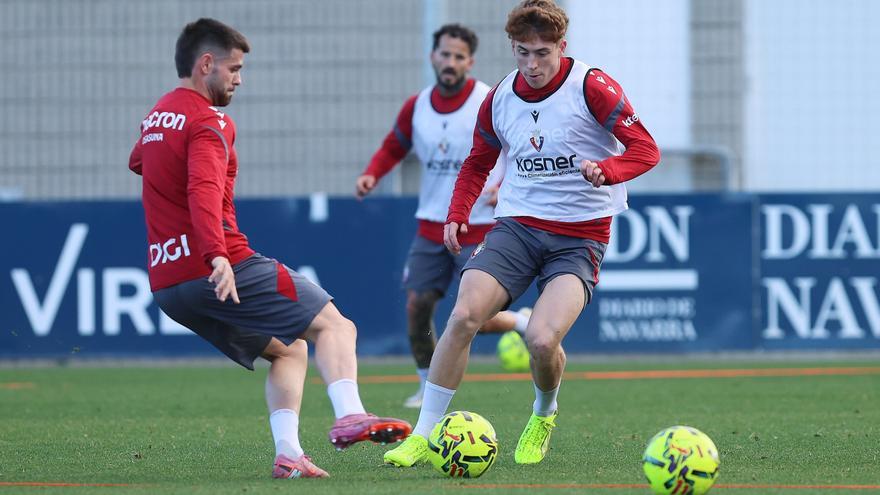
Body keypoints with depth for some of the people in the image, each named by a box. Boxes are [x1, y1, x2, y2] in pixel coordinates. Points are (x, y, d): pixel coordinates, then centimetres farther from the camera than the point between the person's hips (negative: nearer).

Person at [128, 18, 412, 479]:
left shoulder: (157, 115, 20)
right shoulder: (207, 122, -9)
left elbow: (137, 160, 44)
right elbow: (203, 190, -28)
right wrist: (217, 255, -40)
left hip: (167, 285, 9)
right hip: (224, 269, -9)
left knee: (288, 351, 19)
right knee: (333, 325, -8)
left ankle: (288, 453, -1)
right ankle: (349, 415, -33)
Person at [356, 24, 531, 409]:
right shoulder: (416, 107, 2)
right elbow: (393, 148, 16)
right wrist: (372, 175, -3)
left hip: (479, 228, -5)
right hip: (432, 228, 5)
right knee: (417, 305, -1)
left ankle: (525, 322, 23)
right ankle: (428, 387, 18)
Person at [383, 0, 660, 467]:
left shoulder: (592, 87, -9)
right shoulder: (499, 99, 6)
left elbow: (645, 149, -10)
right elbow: (477, 164, 22)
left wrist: (606, 170, -30)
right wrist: (457, 215, 5)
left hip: (578, 239, -4)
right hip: (516, 225, 4)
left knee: (542, 339, -24)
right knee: (463, 315, -19)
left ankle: (543, 415, 12)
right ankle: (423, 435, -9)